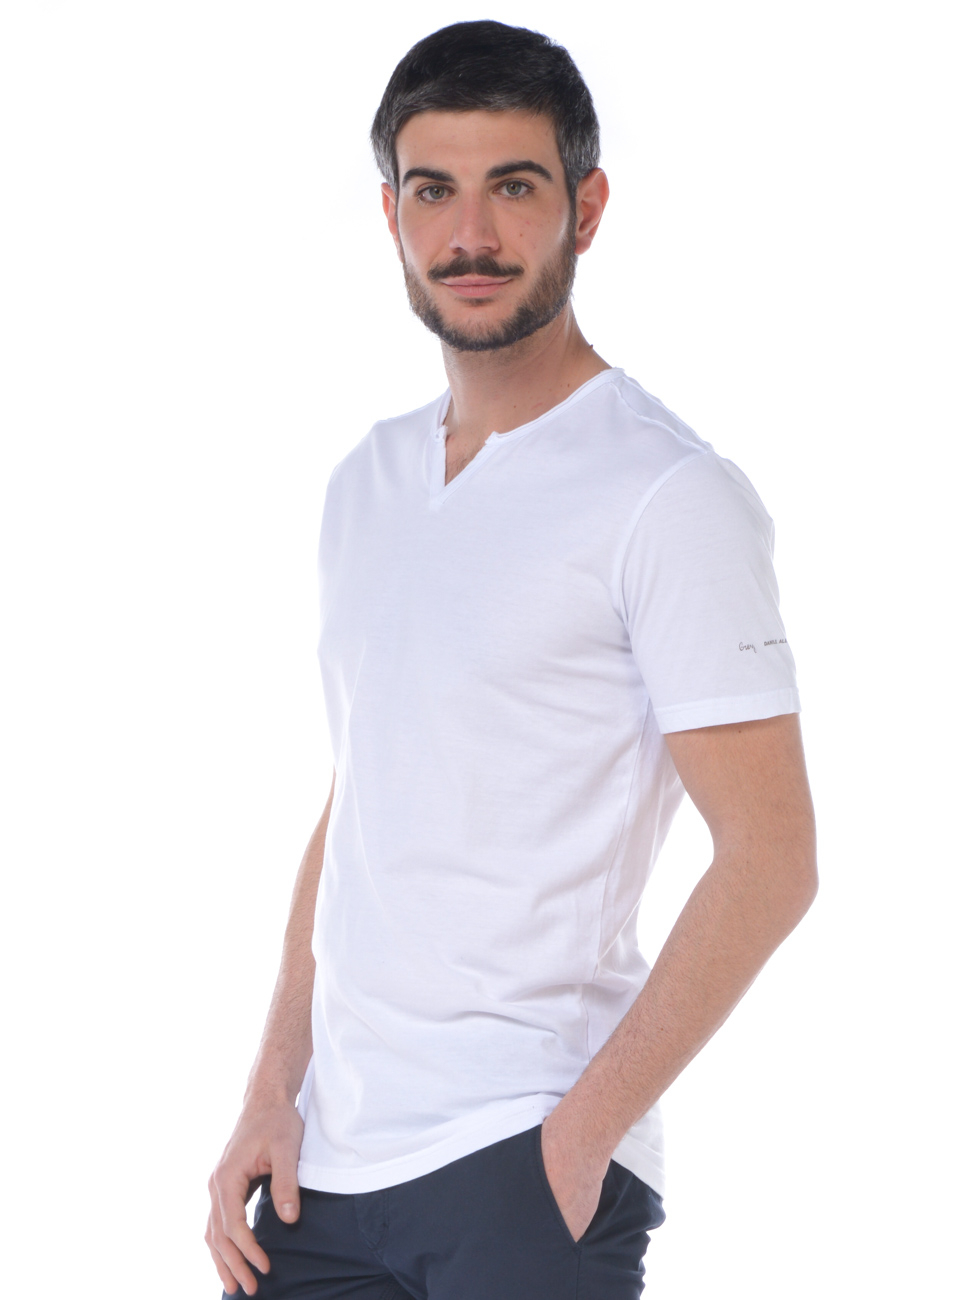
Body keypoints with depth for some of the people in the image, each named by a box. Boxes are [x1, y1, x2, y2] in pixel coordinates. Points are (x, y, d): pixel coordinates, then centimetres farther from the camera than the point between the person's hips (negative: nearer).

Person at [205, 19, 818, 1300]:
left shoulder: (672, 496, -9)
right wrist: (273, 1098, 8)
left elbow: (768, 862, -12)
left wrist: (580, 1137, -15)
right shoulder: (366, 484, 12)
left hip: (522, 1160, -6)